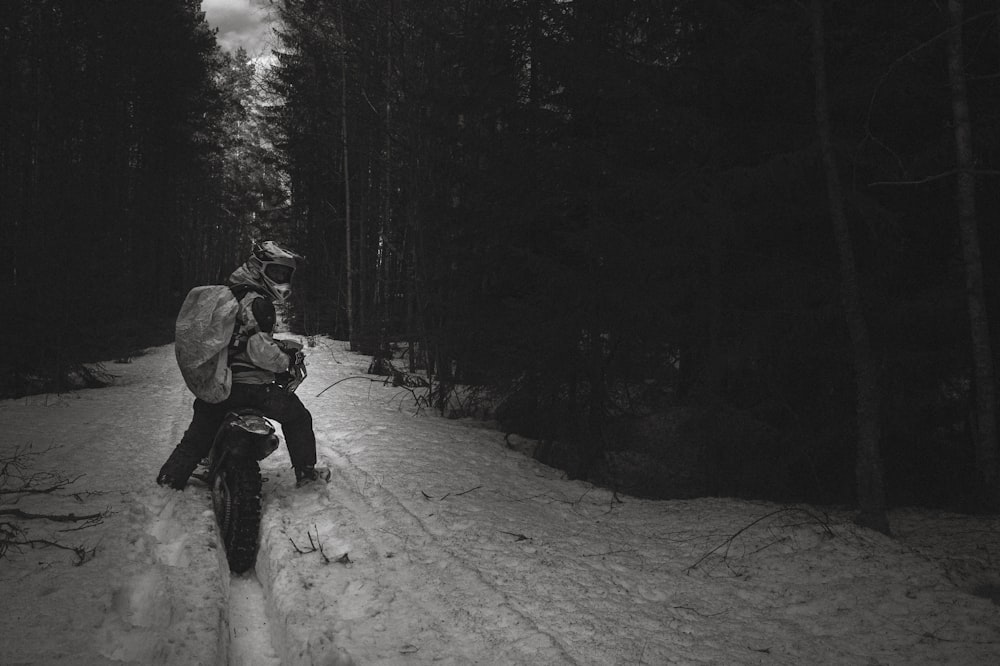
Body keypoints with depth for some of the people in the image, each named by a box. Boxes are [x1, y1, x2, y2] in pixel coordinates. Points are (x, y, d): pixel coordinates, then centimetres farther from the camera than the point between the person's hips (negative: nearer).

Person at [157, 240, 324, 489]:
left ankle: (172, 474, 30)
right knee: (297, 416, 8)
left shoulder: (227, 293, 15)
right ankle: (306, 470, 11)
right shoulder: (257, 301, -14)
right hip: (249, 383, -8)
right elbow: (258, 348, -23)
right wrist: (286, 361, -8)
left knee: (200, 432, 24)